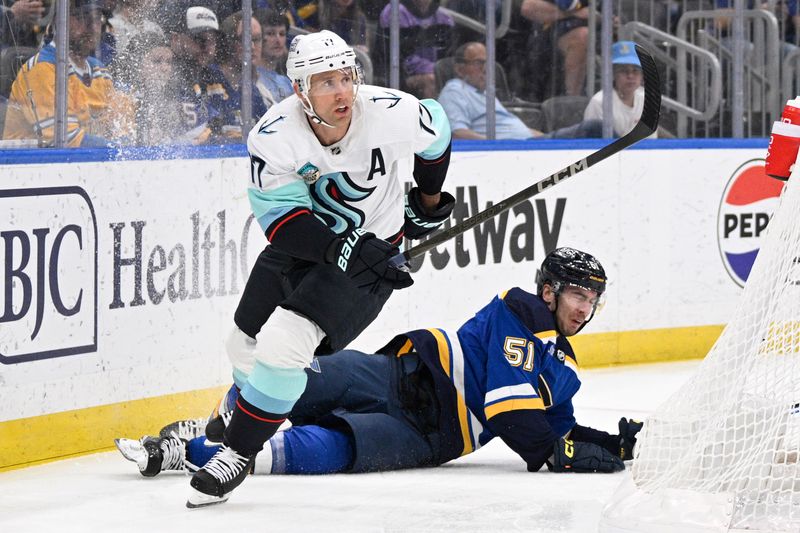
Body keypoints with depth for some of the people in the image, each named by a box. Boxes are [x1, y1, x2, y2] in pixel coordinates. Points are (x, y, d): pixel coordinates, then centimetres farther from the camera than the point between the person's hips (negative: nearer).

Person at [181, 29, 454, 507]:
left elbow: (436, 134, -2)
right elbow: (283, 218, -22)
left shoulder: (392, 113, -25)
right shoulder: (274, 135, -23)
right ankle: (237, 413, 49)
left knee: (283, 342, -22)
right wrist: (341, 248, -36)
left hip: (374, 247, -3)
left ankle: (239, 453, -6)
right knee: (246, 344, 15)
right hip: (301, 242, 3)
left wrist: (428, 199, 12)